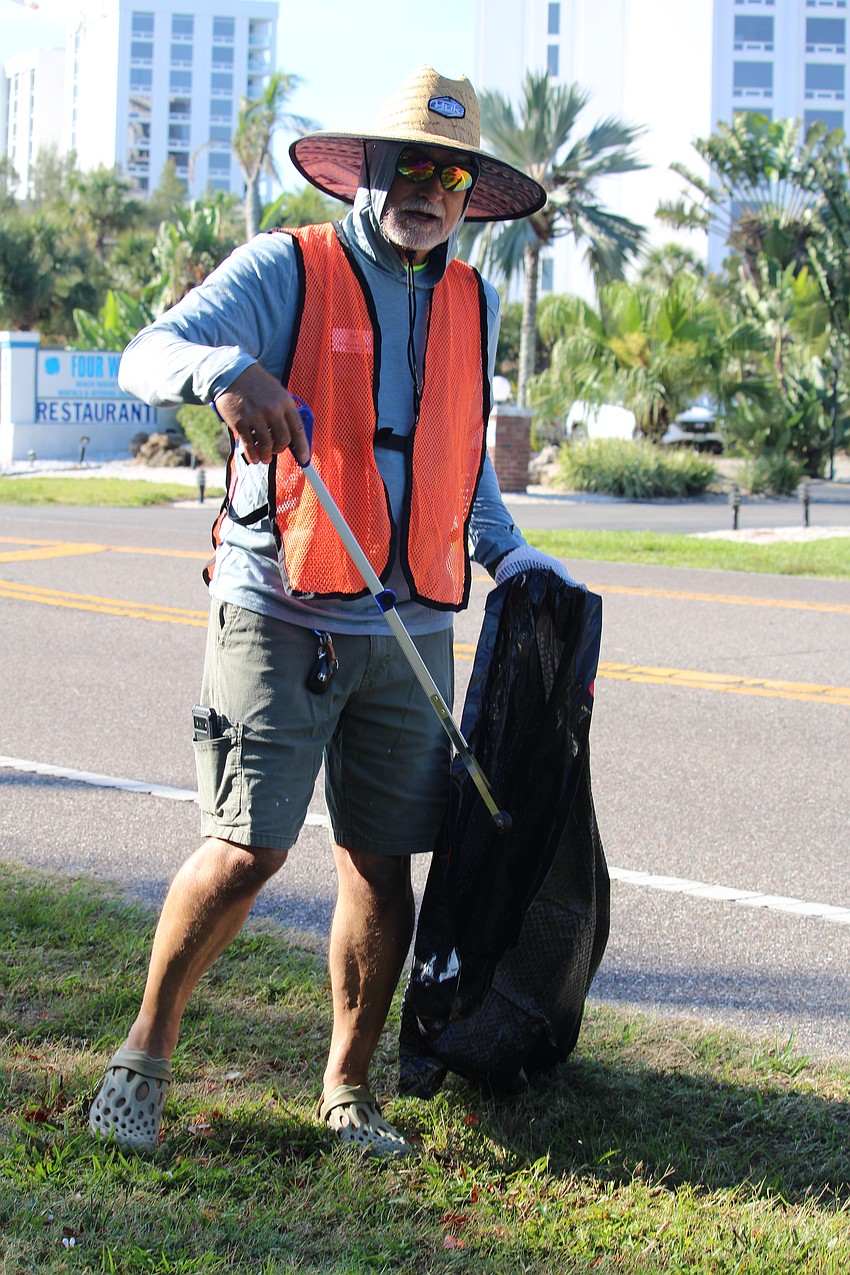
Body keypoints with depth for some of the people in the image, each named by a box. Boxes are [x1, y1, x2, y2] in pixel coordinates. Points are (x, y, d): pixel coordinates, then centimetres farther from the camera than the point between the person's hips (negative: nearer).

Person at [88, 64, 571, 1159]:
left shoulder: (474, 304, 15)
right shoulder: (286, 269, -1)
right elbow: (147, 356, -13)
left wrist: (509, 554, 15)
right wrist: (224, 369, -34)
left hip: (410, 631, 5)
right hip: (279, 615, -5)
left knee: (381, 865, 6)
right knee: (246, 850, -9)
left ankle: (348, 1090, 21)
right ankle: (143, 1056, 13)